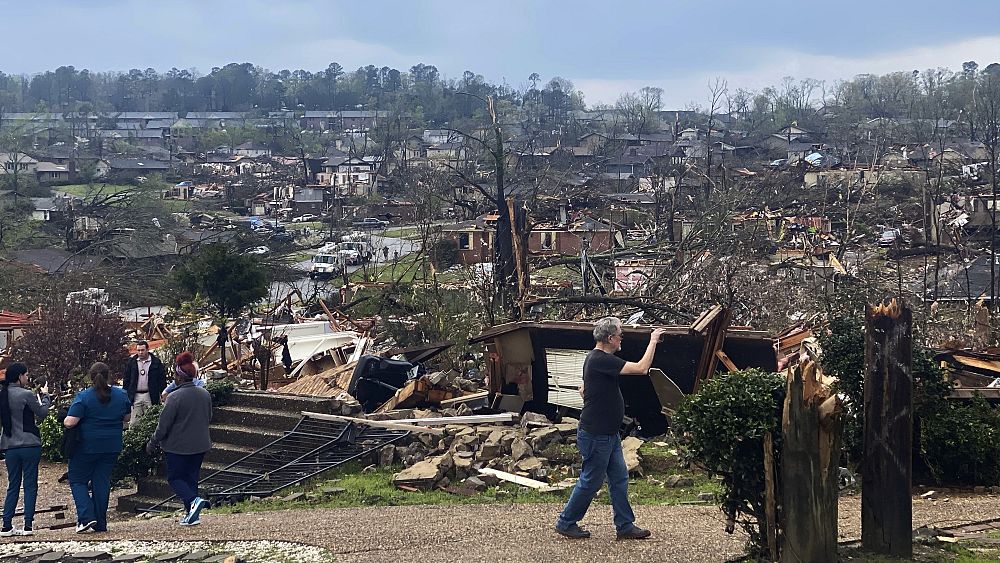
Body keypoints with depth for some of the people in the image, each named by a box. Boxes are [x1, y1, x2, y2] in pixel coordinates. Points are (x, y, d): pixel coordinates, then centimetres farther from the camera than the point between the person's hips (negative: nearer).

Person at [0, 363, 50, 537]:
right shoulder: (26, 395, -13)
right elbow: (42, 413, -2)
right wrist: (45, 397, 16)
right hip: (29, 444, -6)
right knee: (30, 485, 2)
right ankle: (28, 525, 0)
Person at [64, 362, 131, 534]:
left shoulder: (84, 397, -14)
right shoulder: (121, 395, -1)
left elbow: (70, 422, -18)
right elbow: (127, 418, 11)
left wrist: (65, 422, 2)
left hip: (87, 446, -4)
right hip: (112, 447, 4)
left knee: (77, 480, 10)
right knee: (102, 481, 11)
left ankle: (86, 518, -5)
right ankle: (100, 524, 13)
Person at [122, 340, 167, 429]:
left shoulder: (156, 362, 2)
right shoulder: (131, 362, 8)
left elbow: (162, 379, 3)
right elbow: (126, 380, 11)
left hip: (150, 396, -1)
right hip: (135, 396, 2)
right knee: (134, 422, 0)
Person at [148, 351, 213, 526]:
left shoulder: (175, 397, -18)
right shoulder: (205, 394, 2)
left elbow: (163, 425, -14)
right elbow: (209, 418, 15)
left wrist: (152, 444, -2)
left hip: (178, 446, -6)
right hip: (200, 445, 6)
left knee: (174, 477, 9)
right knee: (191, 477, 16)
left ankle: (193, 500, -16)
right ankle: (192, 515, 14)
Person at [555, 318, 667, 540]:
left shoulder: (596, 358, 11)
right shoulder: (601, 360, -22)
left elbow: (585, 390, 23)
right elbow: (641, 368, -26)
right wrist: (653, 342, -15)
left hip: (609, 434, 10)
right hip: (595, 436, -10)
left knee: (619, 478, 11)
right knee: (591, 481, 1)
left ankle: (625, 526, 16)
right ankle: (566, 522, 14)